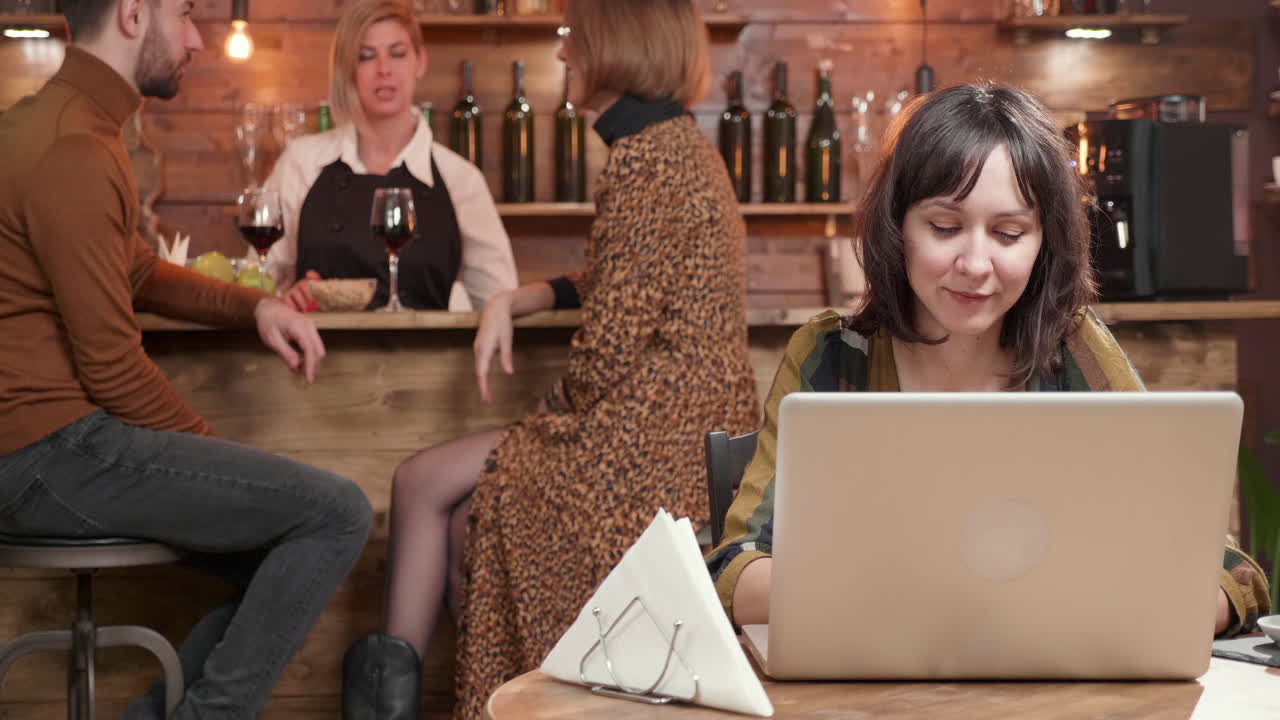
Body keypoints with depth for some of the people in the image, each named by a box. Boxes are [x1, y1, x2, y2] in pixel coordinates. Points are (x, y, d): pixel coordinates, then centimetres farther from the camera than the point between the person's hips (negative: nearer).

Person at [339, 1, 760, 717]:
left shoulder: (645, 157, -17)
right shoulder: (677, 142, 16)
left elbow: (615, 336, -20)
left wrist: (556, 414, -2)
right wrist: (515, 300, 11)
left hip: (650, 441, -10)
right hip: (677, 423, 10)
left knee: (424, 483, 2)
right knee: (465, 514, 11)